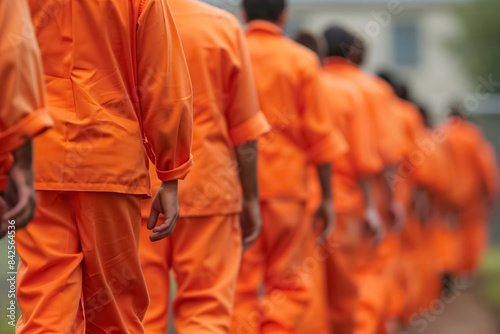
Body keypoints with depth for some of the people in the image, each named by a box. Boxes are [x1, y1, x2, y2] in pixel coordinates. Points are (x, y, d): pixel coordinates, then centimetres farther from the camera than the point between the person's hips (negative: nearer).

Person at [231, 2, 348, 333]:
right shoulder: (302, 61, 1)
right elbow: (319, 136, 1)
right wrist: (327, 197, 7)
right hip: (285, 183, -1)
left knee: (239, 285, 6)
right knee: (288, 283, 9)